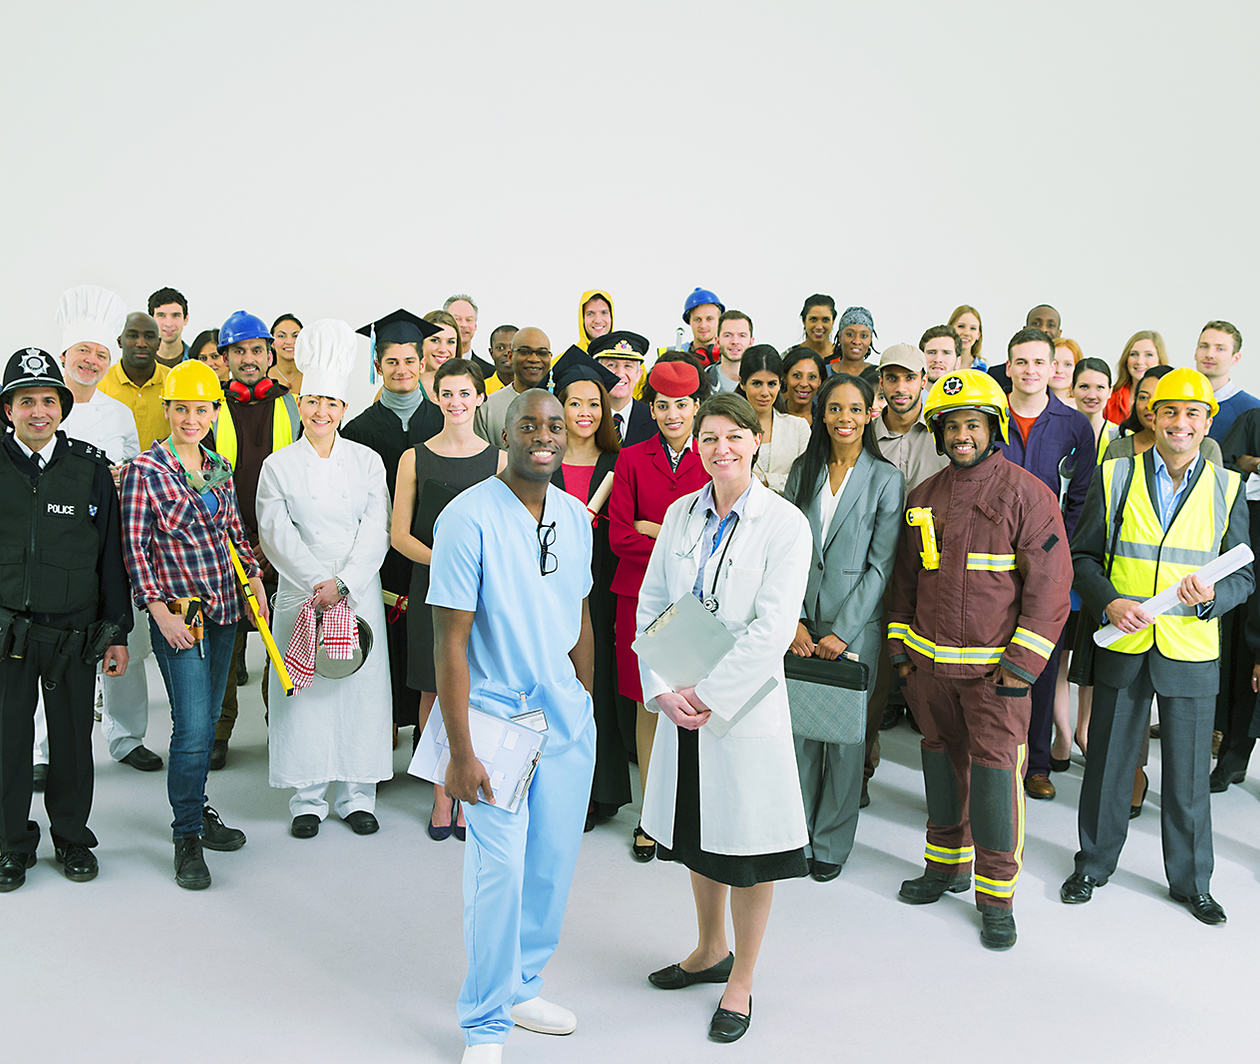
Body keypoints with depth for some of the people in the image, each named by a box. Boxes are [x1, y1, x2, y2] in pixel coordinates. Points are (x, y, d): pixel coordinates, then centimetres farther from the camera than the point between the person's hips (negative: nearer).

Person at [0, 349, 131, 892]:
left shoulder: (90, 468, 1)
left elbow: (111, 554, 4)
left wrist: (117, 632, 4)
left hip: (74, 632, 0)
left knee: (73, 737, 9)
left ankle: (72, 837, 28)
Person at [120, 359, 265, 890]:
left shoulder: (219, 469, 10)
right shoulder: (145, 470, -7)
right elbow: (134, 548, -9)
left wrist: (255, 577, 11)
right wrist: (160, 611, -15)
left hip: (224, 607, 6)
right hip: (177, 612, -6)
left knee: (207, 719, 13)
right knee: (192, 726, -7)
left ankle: (197, 810, 27)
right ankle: (187, 836, 6)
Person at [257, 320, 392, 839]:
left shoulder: (367, 461, 6)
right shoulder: (278, 465, 5)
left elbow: (376, 530, -1)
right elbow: (277, 535, -2)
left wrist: (343, 582, -12)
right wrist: (318, 582, -12)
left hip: (359, 592, 1)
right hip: (301, 594, -1)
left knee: (360, 685, 2)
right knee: (304, 687, 0)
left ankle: (355, 795, 14)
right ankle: (308, 799, 12)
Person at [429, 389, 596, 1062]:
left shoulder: (576, 517, 5)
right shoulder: (468, 518, -14)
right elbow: (449, 642, -15)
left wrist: (585, 704, 16)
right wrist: (460, 752, -16)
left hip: (566, 713, 6)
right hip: (495, 711, -6)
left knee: (553, 863, 12)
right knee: (499, 869, -4)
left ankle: (522, 987, 34)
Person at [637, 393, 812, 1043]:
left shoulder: (785, 524, -11)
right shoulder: (680, 514, 4)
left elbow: (773, 628, -17)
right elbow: (651, 605, 4)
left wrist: (707, 695, -17)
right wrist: (664, 690, -7)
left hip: (745, 704, -5)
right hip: (682, 703, 5)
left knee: (747, 846, 6)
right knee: (697, 834, 19)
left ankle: (741, 980, 25)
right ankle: (710, 951, 40)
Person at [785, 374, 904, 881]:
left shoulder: (886, 479, -3)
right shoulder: (802, 472, 7)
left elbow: (881, 566, -6)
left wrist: (842, 631, -11)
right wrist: (795, 621, -4)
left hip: (855, 625, -3)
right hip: (802, 624, 3)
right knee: (800, 727, 6)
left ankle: (832, 842, 20)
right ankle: (798, 835, 22)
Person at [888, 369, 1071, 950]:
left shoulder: (1027, 494, -7)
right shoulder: (922, 497, 8)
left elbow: (1049, 586, -9)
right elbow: (904, 579, 16)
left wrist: (1021, 664, -13)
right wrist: (900, 650, 11)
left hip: (994, 667, -5)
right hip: (929, 661, 5)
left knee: (995, 767, -3)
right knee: (943, 757, 15)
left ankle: (997, 894, 10)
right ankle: (947, 864, 32)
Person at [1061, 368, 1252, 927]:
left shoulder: (1227, 488, 4)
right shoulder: (1114, 477, 2)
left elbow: (1245, 573, 7)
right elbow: (1083, 555, 3)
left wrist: (1213, 595, -15)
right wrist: (1110, 602, -14)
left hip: (1191, 651, 0)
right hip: (1122, 648, 0)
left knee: (1189, 774, 8)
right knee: (1107, 762, 11)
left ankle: (1192, 881, 27)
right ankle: (1094, 864, 29)